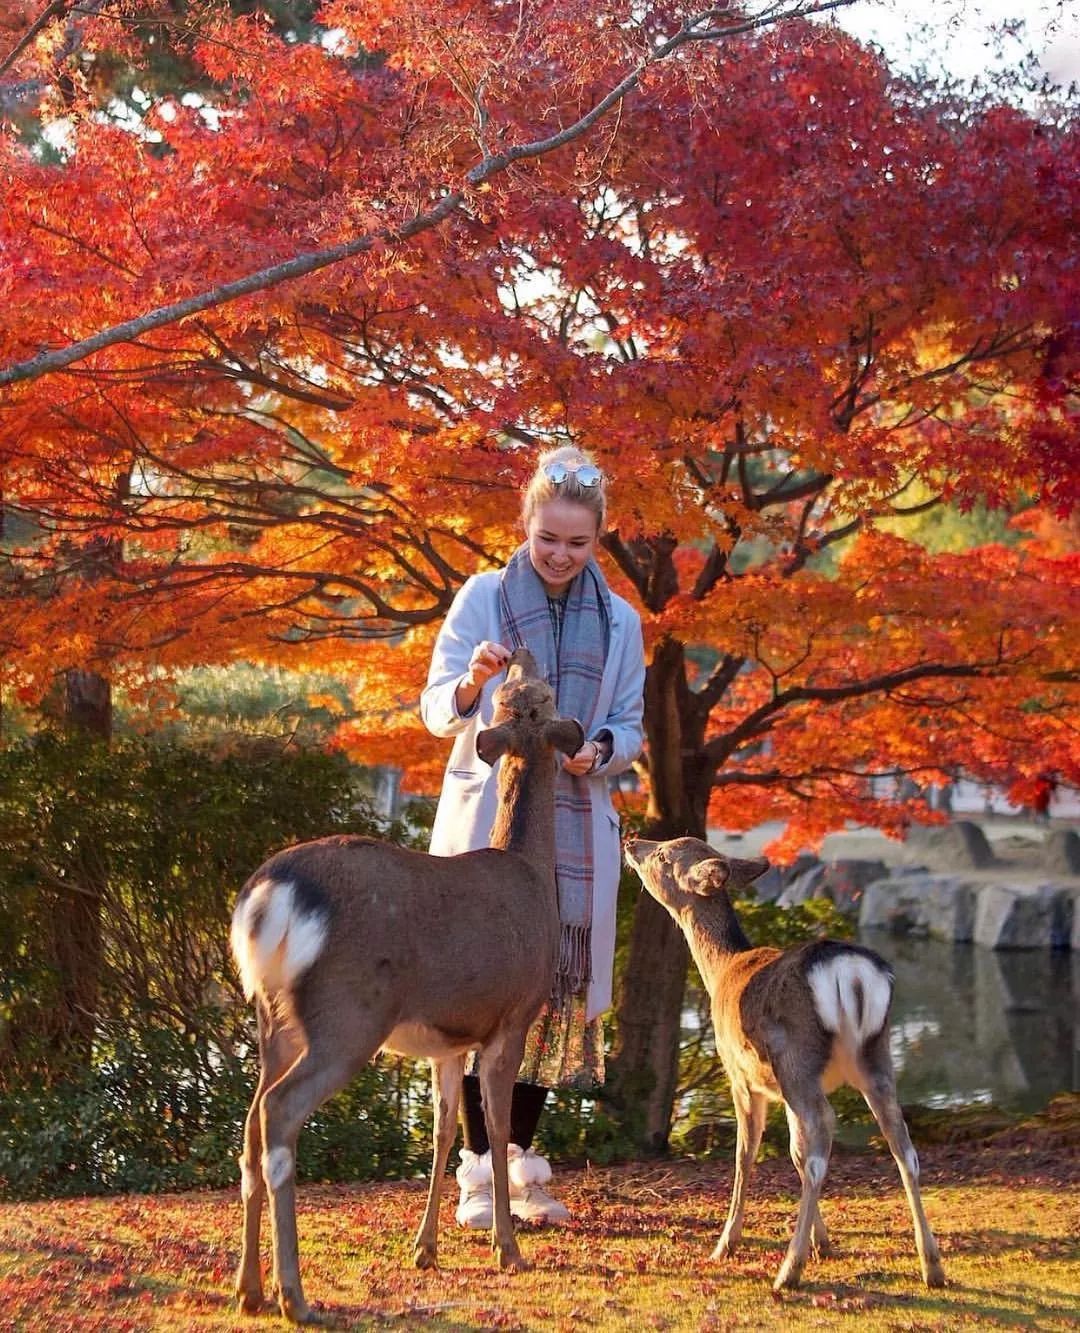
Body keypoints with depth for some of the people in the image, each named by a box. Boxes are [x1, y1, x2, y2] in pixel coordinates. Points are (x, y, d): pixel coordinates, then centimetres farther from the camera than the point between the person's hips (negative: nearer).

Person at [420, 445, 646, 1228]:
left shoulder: (619, 622, 9)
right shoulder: (483, 598, 1)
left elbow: (632, 726, 13)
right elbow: (436, 710, -3)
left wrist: (601, 751, -10)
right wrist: (472, 685, -25)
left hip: (574, 828, 3)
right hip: (487, 818, -3)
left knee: (557, 986, 3)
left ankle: (522, 1161, 15)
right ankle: (478, 1168, 0)